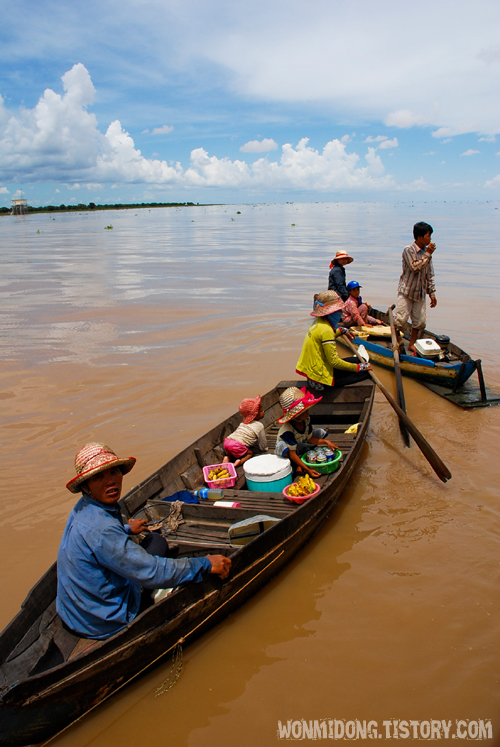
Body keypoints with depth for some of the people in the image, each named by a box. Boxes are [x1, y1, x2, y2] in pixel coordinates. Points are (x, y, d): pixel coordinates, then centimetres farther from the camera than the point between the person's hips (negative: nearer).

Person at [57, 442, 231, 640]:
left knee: (157, 541, 17)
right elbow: (151, 573, -31)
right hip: (103, 625, -9)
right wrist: (205, 564, -22)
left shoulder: (85, 508, -3)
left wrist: (126, 529, 38)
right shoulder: (100, 529, -33)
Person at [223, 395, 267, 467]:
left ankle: (228, 457, 4)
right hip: (237, 446, -7)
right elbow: (262, 441, 14)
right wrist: (264, 448, 33)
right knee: (250, 453, 11)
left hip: (227, 440, 7)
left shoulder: (243, 423, 26)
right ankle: (240, 461, -13)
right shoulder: (259, 426, 5)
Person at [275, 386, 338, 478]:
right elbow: (292, 454, -36)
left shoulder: (306, 420, -14)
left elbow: (309, 439, -2)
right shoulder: (287, 431, -37)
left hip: (302, 445, 8)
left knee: (321, 433, 0)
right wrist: (308, 470, -40)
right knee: (283, 446, -42)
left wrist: (326, 441, -16)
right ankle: (297, 465, -11)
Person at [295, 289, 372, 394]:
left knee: (356, 360, 16)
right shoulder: (326, 330, -24)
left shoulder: (318, 322, 5)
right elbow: (334, 361, -22)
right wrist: (359, 367, -14)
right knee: (365, 372, -8)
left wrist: (342, 330, 38)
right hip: (321, 376, -9)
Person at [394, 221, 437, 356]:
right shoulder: (409, 250, -10)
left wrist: (432, 293, 12)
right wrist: (427, 254, -16)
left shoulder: (427, 251, 9)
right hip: (406, 291, -6)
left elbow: (430, 275, 14)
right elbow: (415, 267, -22)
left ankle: (411, 345, 22)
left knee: (419, 322, 7)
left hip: (420, 293, 6)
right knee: (400, 319, -9)